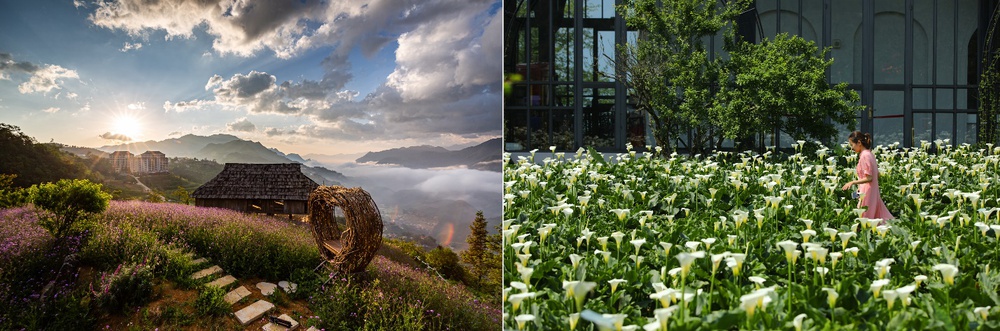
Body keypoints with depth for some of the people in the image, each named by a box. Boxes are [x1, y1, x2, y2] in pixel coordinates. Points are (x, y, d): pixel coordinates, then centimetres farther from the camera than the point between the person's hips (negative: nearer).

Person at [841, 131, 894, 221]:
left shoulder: (864, 156, -16)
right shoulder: (869, 154, 12)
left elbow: (869, 178, -20)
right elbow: (877, 175, 18)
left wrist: (853, 182, -17)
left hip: (866, 193, -9)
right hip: (874, 192, 9)